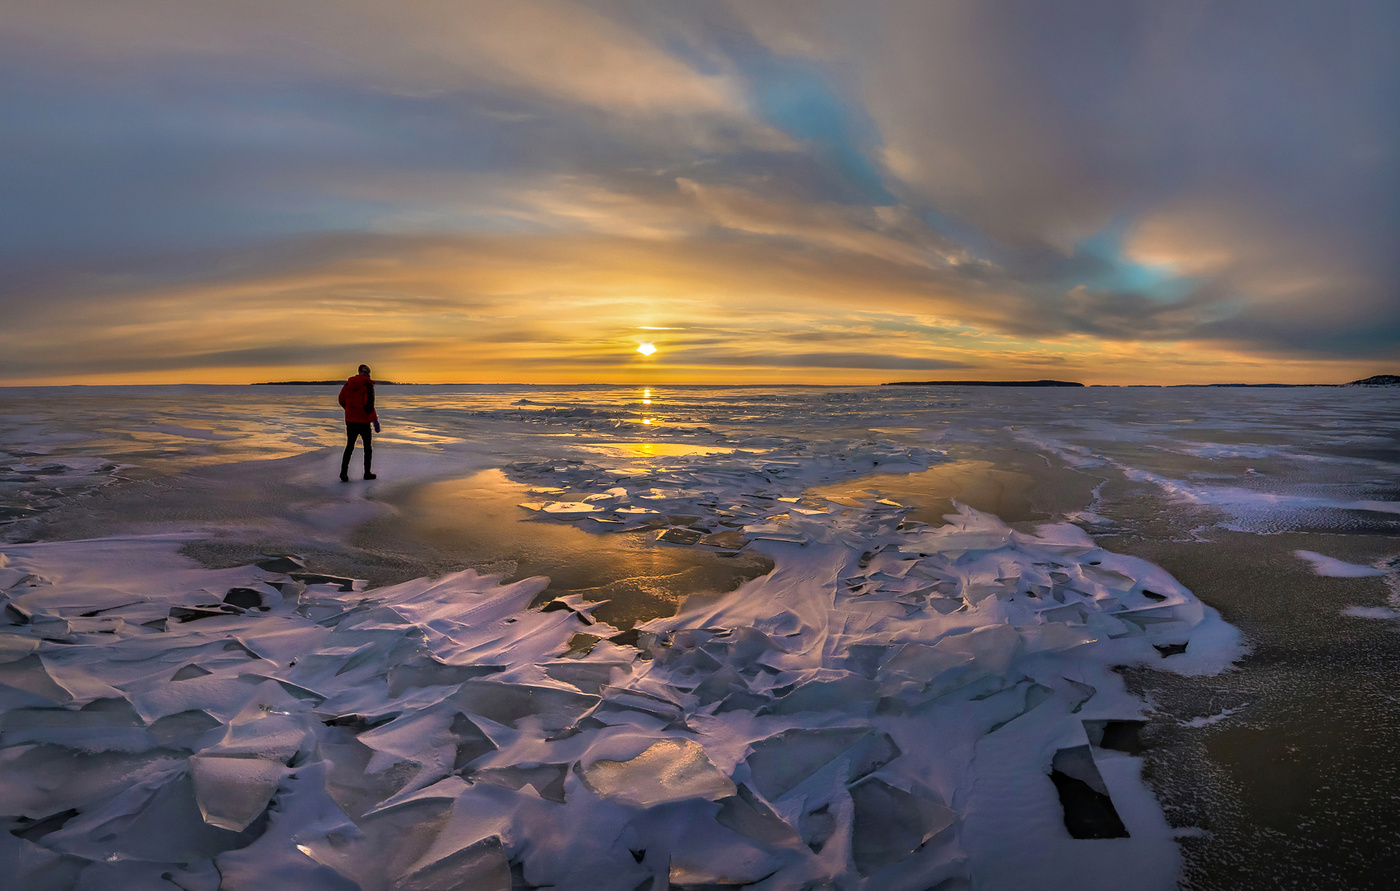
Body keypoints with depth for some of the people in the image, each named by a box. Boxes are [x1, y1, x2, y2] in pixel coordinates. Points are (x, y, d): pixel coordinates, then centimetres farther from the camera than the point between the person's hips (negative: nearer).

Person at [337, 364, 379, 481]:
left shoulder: (348, 383, 6)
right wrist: (375, 419, -17)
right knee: (368, 447, 11)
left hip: (350, 420, 5)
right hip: (363, 421, -5)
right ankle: (367, 473, 15)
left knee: (349, 446, 10)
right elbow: (369, 404, -20)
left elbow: (342, 401, 15)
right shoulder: (367, 384, -12)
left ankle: (343, 472, -3)